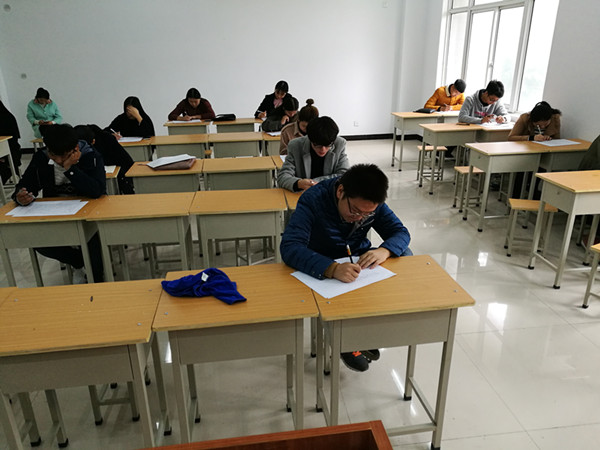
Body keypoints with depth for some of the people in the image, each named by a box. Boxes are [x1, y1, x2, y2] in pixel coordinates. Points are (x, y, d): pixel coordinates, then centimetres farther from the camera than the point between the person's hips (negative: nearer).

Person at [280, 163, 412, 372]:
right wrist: (332, 268, -54)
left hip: (359, 258, 5)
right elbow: (289, 248, -38)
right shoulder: (312, 200, -27)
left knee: (405, 255, -16)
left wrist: (384, 250, -34)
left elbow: (401, 232, -8)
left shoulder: (372, 203, -12)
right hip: (323, 266, -5)